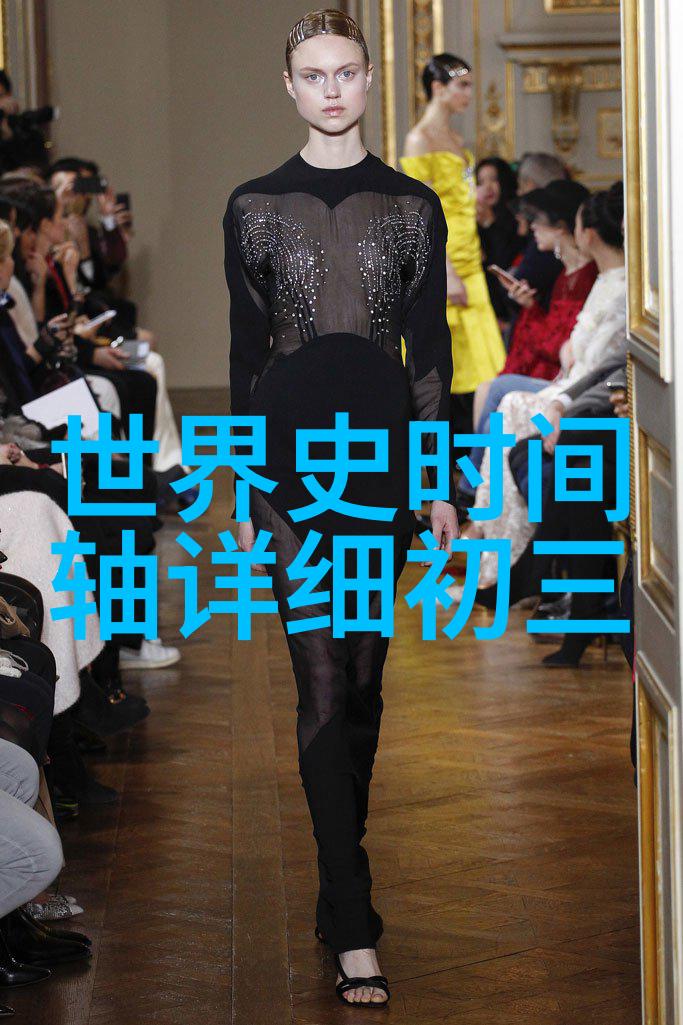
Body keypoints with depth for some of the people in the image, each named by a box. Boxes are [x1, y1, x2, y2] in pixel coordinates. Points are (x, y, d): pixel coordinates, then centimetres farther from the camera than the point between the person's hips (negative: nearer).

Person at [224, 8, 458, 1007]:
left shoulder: (413, 205, 6)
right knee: (322, 678, -9)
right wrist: (244, 484, 4)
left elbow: (432, 347, 6)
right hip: (292, 445, -1)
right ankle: (353, 925, -11)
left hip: (385, 442, 1)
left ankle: (342, 863, 28)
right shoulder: (254, 207, 5)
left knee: (364, 668, 8)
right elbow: (246, 349, 6)